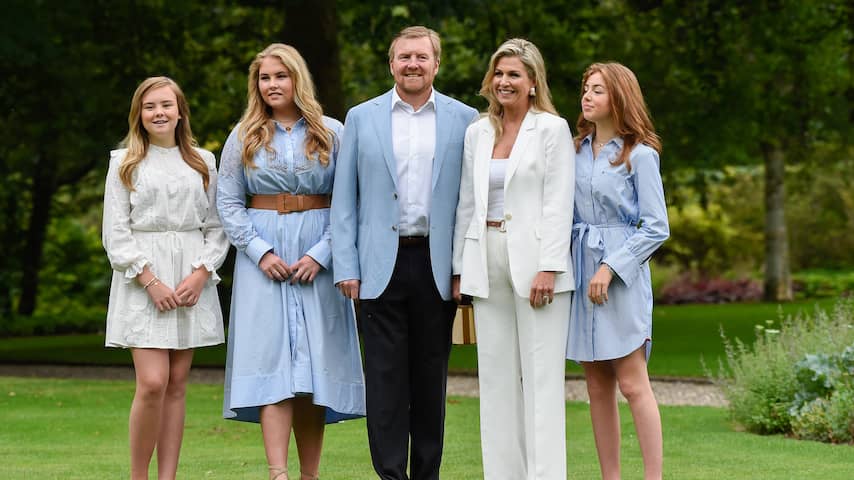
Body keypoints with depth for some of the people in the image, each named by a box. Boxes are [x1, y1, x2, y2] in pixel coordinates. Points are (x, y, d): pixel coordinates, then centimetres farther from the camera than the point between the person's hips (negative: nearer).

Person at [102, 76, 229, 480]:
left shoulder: (203, 162, 12)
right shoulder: (124, 163, 6)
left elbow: (217, 227, 10)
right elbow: (116, 232, 0)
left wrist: (201, 273, -7)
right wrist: (150, 281, -11)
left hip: (192, 281, 3)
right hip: (141, 281, -3)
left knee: (177, 385, 2)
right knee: (152, 383, -13)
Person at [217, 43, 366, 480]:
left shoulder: (331, 133, 5)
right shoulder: (244, 137, 8)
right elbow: (228, 203, 6)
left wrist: (321, 255, -10)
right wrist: (260, 251, -8)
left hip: (318, 258, 0)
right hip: (263, 256, 0)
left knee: (315, 365, -1)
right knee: (272, 362, -9)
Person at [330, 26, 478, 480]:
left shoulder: (464, 119, 6)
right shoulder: (361, 118, 7)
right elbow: (344, 199, 6)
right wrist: (345, 267, -2)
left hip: (437, 266, 0)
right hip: (381, 266, 0)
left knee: (431, 378, 6)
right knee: (385, 377, -3)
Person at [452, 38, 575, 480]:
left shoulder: (552, 129, 0)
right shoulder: (477, 133, 13)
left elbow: (558, 203, -6)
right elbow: (467, 203, 15)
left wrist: (549, 268, -14)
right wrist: (459, 270, 10)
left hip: (534, 261, -5)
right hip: (487, 261, 5)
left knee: (541, 375, -5)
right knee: (496, 375, 5)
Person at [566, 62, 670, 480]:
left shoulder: (639, 155, -5)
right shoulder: (576, 150, 12)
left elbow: (656, 228, -7)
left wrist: (611, 268, -14)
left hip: (622, 273, -6)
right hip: (580, 270, 6)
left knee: (632, 384, -9)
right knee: (598, 388, 6)